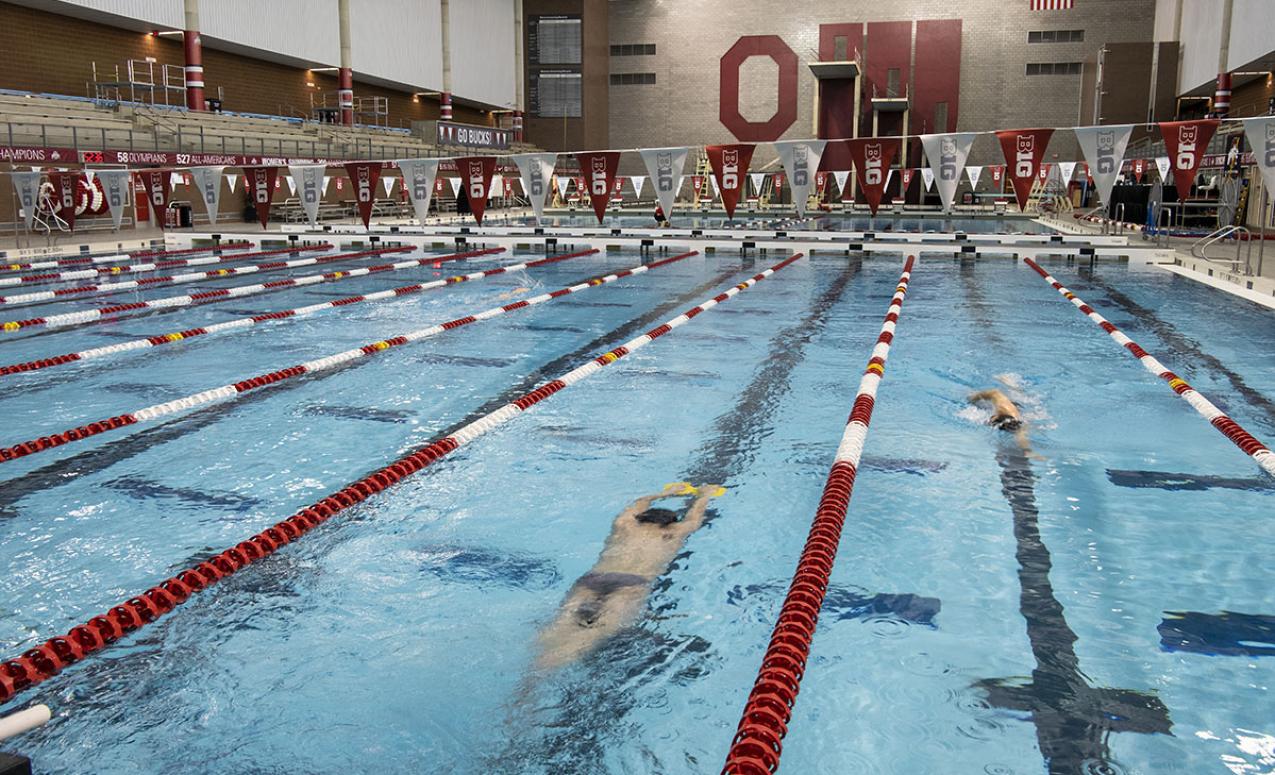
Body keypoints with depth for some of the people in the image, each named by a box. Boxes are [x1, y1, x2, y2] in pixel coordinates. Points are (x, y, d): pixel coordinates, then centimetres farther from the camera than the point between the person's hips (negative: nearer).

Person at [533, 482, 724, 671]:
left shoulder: (623, 526, 32)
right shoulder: (671, 534, 25)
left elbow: (639, 503, 55)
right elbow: (695, 516, 47)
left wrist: (666, 493, 73)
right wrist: (705, 494, 67)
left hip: (591, 579, 4)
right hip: (632, 584, -4)